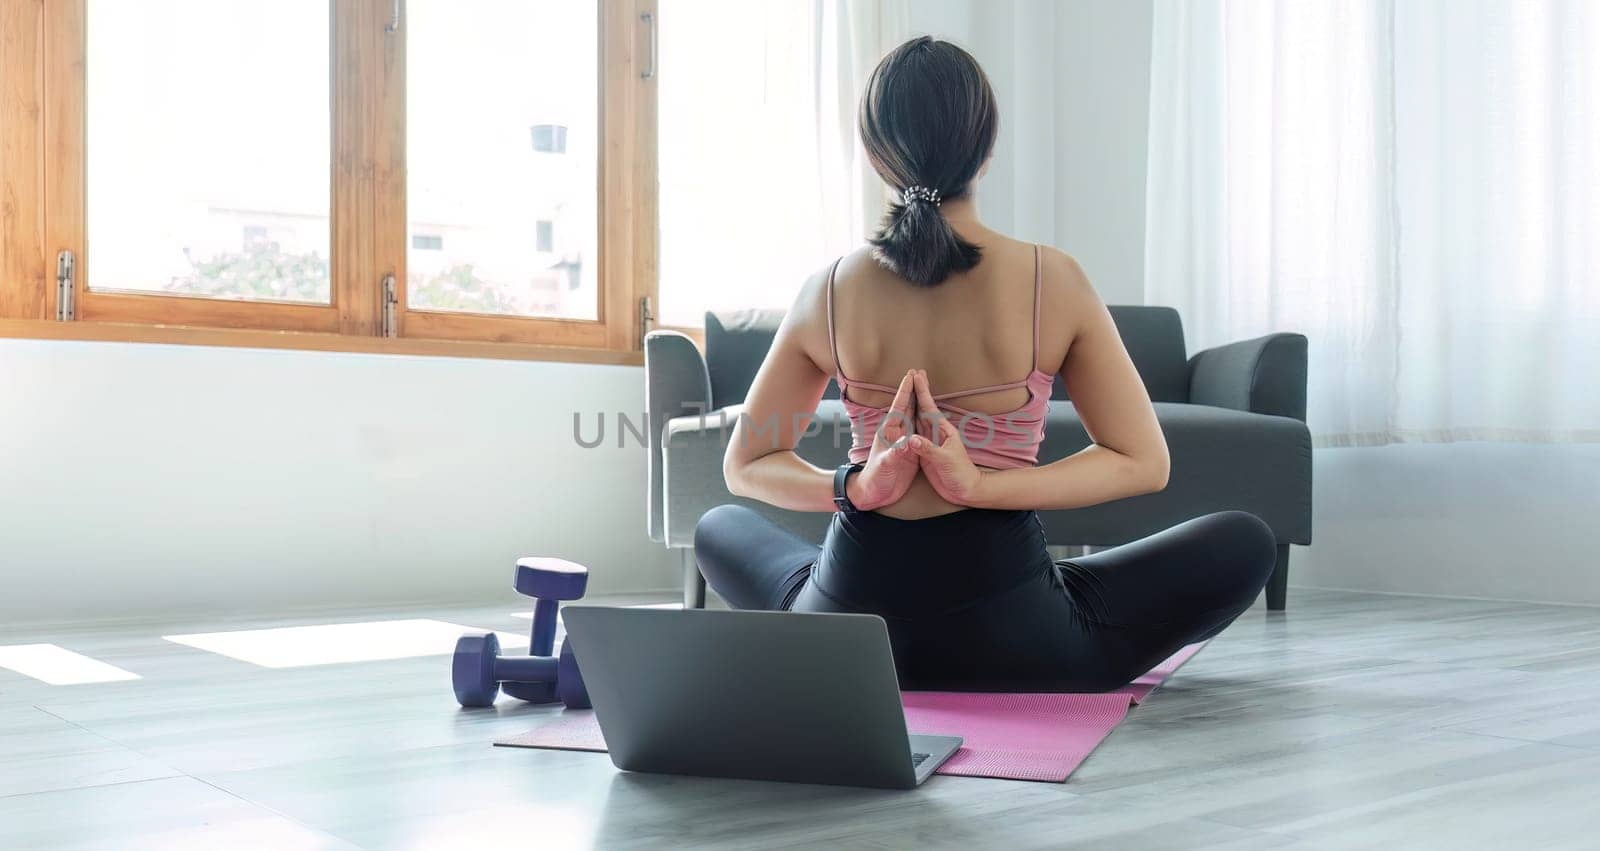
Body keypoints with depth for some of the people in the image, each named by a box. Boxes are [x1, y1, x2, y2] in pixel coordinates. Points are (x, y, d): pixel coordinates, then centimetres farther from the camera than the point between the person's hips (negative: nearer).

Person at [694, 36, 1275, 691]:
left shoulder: (828, 292, -2)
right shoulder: (1054, 283, -8)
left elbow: (744, 466, 7)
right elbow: (1143, 462, -3)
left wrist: (855, 486, -9)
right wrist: (980, 485, -12)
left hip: (846, 624, 2)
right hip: (1008, 644, -1)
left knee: (718, 527, 35)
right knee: (1244, 543, 18)